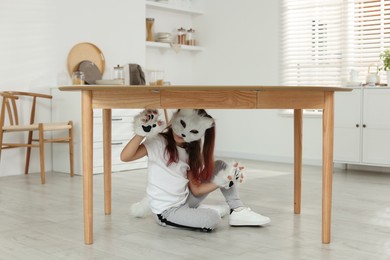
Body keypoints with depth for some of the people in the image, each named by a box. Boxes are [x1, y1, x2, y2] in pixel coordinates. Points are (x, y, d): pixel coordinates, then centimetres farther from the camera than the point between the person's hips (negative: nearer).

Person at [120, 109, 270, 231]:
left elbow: (196, 189, 2)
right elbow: (125, 157, -27)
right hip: (166, 211, -7)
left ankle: (237, 211, 0)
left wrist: (221, 181, -10)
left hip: (185, 202, 7)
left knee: (220, 166, 2)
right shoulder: (158, 142, -13)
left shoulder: (190, 153, 6)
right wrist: (142, 133, -37)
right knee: (212, 218, -30)